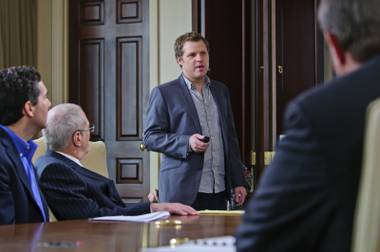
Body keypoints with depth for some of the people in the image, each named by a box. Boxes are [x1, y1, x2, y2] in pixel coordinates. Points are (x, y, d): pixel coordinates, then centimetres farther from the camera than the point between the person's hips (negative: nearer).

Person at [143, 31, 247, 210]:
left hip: (219, 190, 5)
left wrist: (238, 182, 12)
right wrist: (187, 143, -17)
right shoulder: (164, 93, 1)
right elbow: (150, 137, -3)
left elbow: (230, 138, 18)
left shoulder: (221, 91, 17)